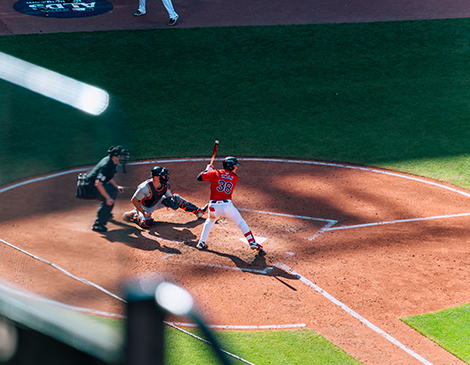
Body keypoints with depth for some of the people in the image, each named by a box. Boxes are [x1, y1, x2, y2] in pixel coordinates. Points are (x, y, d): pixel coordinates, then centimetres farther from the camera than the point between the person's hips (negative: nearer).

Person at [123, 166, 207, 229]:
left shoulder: (165, 185, -17)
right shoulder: (145, 187, -36)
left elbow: (170, 197, -2)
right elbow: (133, 200, -30)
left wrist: (171, 201, -27)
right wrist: (143, 212, -31)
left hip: (156, 203, 6)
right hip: (143, 206, -6)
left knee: (177, 198, -1)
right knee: (148, 223, -33)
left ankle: (198, 211, 10)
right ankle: (134, 215, -3)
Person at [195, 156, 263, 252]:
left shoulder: (215, 174, 5)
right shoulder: (234, 178, 9)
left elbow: (200, 177, 8)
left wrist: (208, 169, 24)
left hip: (214, 207, 1)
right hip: (227, 206, -1)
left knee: (210, 221, 31)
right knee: (242, 223, 17)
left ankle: (201, 242, 24)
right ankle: (252, 243, 10)